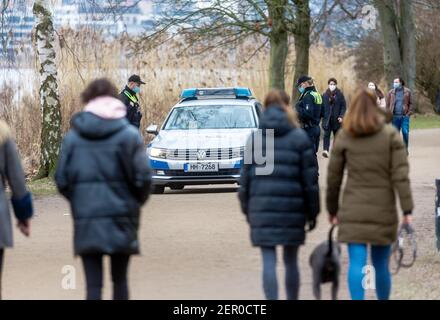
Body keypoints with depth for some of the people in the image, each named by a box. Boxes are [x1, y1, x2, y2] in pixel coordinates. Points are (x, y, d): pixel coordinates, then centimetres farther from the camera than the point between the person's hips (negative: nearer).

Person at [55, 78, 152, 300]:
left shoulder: (72, 137, 0)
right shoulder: (128, 135, -6)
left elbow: (62, 180, 0)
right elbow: (142, 179, -9)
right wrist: (135, 203, 10)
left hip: (85, 221, 1)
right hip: (121, 220, -1)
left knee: (93, 283, 1)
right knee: (120, 280, 15)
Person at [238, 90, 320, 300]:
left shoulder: (254, 138, 3)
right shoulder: (299, 138, -1)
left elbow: (245, 176, 5)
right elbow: (310, 178, -1)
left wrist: (246, 208, 14)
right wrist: (312, 212, 6)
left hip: (262, 207, 0)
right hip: (292, 208, 0)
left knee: (269, 261, -1)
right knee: (291, 260, 12)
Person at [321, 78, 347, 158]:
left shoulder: (340, 95, 2)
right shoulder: (325, 95, 6)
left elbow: (343, 106, 0)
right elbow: (322, 106, 8)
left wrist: (341, 116, -11)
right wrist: (322, 115, -2)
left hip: (336, 119, 0)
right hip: (327, 119, 0)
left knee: (336, 135, 9)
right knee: (326, 134, -14)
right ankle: (326, 150, -25)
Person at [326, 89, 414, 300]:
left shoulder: (343, 138, 2)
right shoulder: (391, 136, 0)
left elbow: (333, 178, 5)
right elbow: (400, 175, -6)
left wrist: (332, 210, 15)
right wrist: (407, 210, -6)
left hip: (353, 211, 0)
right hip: (383, 211, 0)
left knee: (356, 263, -5)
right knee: (381, 264, 11)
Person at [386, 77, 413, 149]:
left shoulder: (407, 91, 4)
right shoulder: (391, 92, 8)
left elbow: (411, 103, 5)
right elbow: (388, 104, 8)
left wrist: (409, 113, -6)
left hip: (404, 116, -1)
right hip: (395, 116, 1)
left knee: (405, 133, -5)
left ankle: (405, 149, 6)